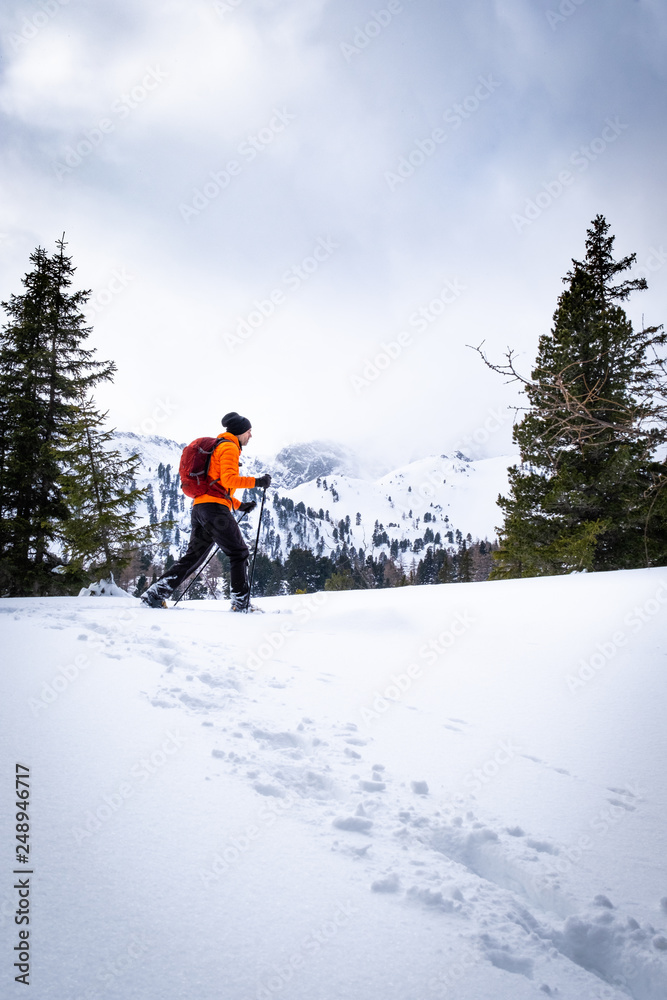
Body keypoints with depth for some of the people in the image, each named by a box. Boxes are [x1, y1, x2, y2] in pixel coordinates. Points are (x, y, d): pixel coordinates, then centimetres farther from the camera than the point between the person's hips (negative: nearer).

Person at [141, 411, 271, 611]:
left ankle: (156, 593, 5)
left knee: (193, 556, 10)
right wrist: (256, 481, -12)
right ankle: (241, 602, -5)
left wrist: (239, 505, 24)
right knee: (239, 553, -3)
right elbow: (228, 479, -17)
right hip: (215, 507, -9)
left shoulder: (216, 447, 29)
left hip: (200, 506, 9)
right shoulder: (229, 447, -2)